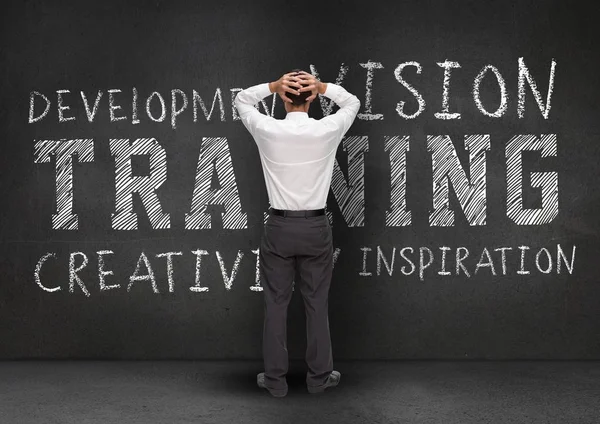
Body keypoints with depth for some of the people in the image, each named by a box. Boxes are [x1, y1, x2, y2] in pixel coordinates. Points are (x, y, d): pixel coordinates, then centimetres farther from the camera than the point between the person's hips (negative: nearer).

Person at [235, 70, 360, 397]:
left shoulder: (267, 131, -9)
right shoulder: (328, 131, -9)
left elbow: (241, 100, 10)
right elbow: (352, 103, 12)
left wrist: (273, 85, -7)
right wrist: (322, 86, -6)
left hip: (279, 227, 0)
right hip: (316, 228, 1)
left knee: (275, 304, 8)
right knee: (317, 304, 11)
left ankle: (275, 379, 16)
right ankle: (319, 376, 20)